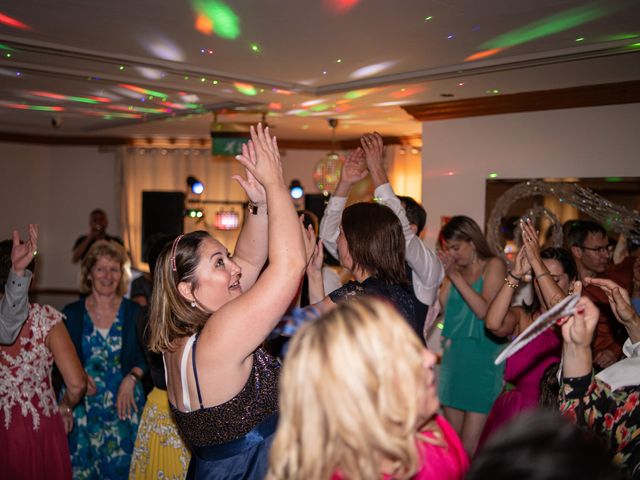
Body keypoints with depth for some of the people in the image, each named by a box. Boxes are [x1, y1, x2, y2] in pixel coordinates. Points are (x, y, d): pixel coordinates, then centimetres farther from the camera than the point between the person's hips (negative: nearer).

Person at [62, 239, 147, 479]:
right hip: (82, 406, 1)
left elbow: (146, 355, 3)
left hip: (124, 404, 0)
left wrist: (131, 378, -13)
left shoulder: (134, 313, 1)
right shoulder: (71, 313, 2)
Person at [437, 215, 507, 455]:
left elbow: (483, 310, -15)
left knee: (470, 446, -7)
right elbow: (441, 306, 4)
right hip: (454, 355, 6)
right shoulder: (457, 271, 12)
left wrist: (456, 276, -13)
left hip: (482, 357, -6)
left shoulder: (493, 265, -2)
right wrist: (446, 273, 0)